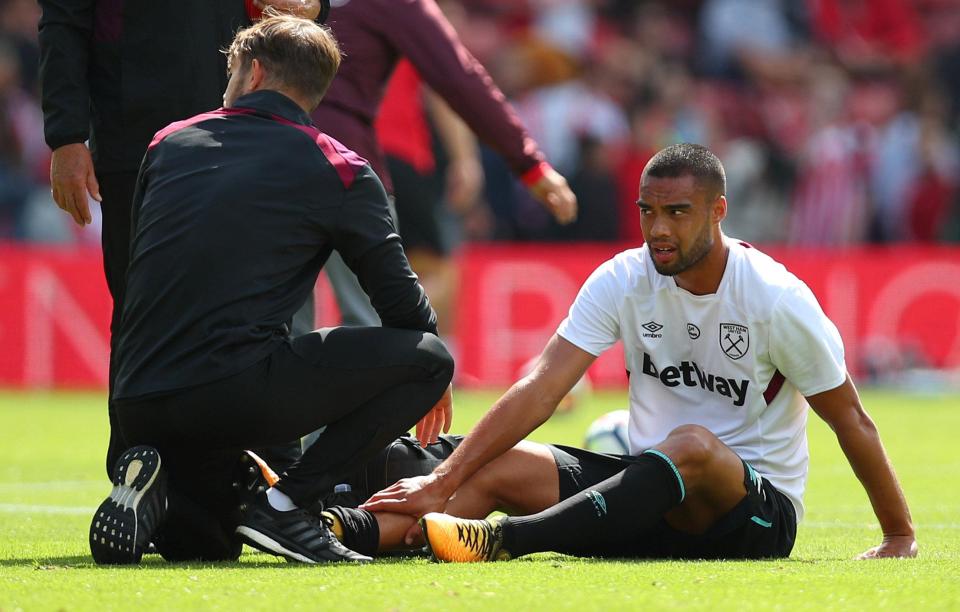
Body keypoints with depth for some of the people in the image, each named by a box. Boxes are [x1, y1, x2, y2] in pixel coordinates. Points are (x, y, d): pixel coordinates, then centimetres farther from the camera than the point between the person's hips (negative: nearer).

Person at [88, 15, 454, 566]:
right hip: (237, 389, -6)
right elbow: (399, 294, 8)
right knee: (428, 357, 7)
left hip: (138, 405, 6)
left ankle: (155, 488, -4)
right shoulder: (338, 169, 5)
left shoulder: (169, 144, 18)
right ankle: (286, 504, -4)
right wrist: (430, 377, 29)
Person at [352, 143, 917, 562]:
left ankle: (505, 540, -49)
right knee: (496, 464, -16)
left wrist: (900, 537, 0)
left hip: (758, 511, -4)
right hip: (655, 495, 5)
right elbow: (541, 389, -11)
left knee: (692, 443, -38)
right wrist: (442, 482, -21)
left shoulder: (778, 299, -12)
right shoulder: (622, 281, -2)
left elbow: (851, 421, -3)